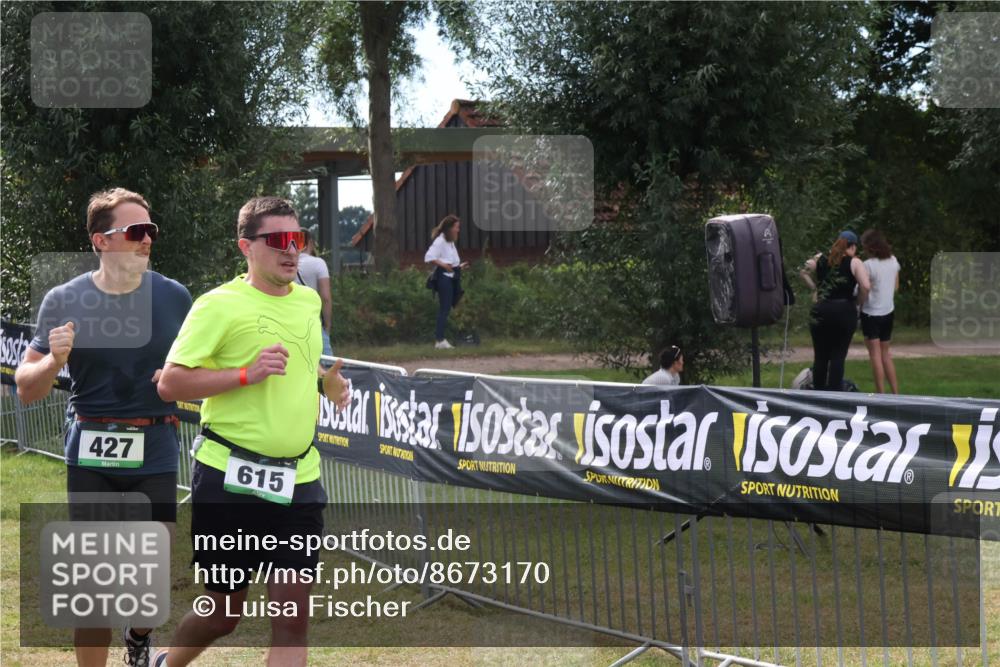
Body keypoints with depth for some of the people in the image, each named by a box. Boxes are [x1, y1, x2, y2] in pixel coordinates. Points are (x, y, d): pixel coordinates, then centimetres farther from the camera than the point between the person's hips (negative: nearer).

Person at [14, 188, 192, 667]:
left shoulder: (173, 297, 0)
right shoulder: (65, 301, -2)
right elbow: (26, 390, 1)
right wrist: (54, 361, -19)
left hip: (155, 453, 1)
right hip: (91, 456, -1)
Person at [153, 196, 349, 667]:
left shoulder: (310, 301, 12)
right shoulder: (219, 305, -8)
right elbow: (169, 384, -13)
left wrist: (329, 381, 9)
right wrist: (246, 374, -22)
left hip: (298, 480, 5)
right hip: (230, 480, -5)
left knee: (293, 616, -3)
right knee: (223, 615, 7)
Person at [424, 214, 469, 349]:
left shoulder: (450, 242, 18)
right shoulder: (440, 241, -11)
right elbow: (428, 258, -19)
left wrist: (460, 266, 12)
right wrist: (443, 265, -26)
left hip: (452, 277, 9)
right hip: (443, 277, -9)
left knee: (446, 309, 8)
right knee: (444, 309, -10)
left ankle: (440, 339, 10)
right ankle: (440, 340, -8)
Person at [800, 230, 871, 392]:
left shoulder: (820, 259, 8)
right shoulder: (854, 262, -4)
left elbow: (803, 272, 19)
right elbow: (866, 286, -15)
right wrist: (860, 301, 2)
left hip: (821, 312, 3)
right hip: (845, 311, -3)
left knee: (820, 356, 11)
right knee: (838, 356, 2)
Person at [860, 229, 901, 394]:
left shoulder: (868, 265, -17)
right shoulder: (893, 261, 3)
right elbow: (895, 286, 11)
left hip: (871, 312, -6)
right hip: (888, 311, 6)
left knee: (875, 354, -2)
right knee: (886, 354, 16)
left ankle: (881, 394, -5)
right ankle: (895, 392, 14)